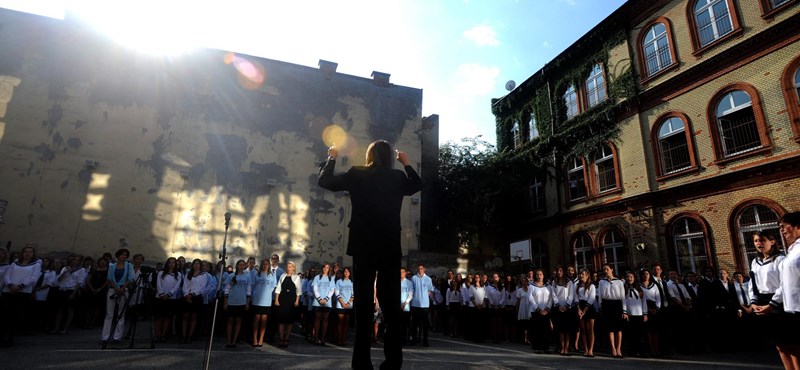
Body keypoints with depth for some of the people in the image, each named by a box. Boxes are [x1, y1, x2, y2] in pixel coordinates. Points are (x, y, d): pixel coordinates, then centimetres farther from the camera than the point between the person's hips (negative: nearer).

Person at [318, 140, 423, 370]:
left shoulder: (356, 175, -2)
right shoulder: (398, 177, 3)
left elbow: (325, 181, 8)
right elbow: (417, 185, 24)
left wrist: (331, 158, 21)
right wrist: (407, 164, 31)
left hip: (363, 247, -1)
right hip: (390, 248, 2)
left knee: (363, 301, 3)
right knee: (390, 301, 8)